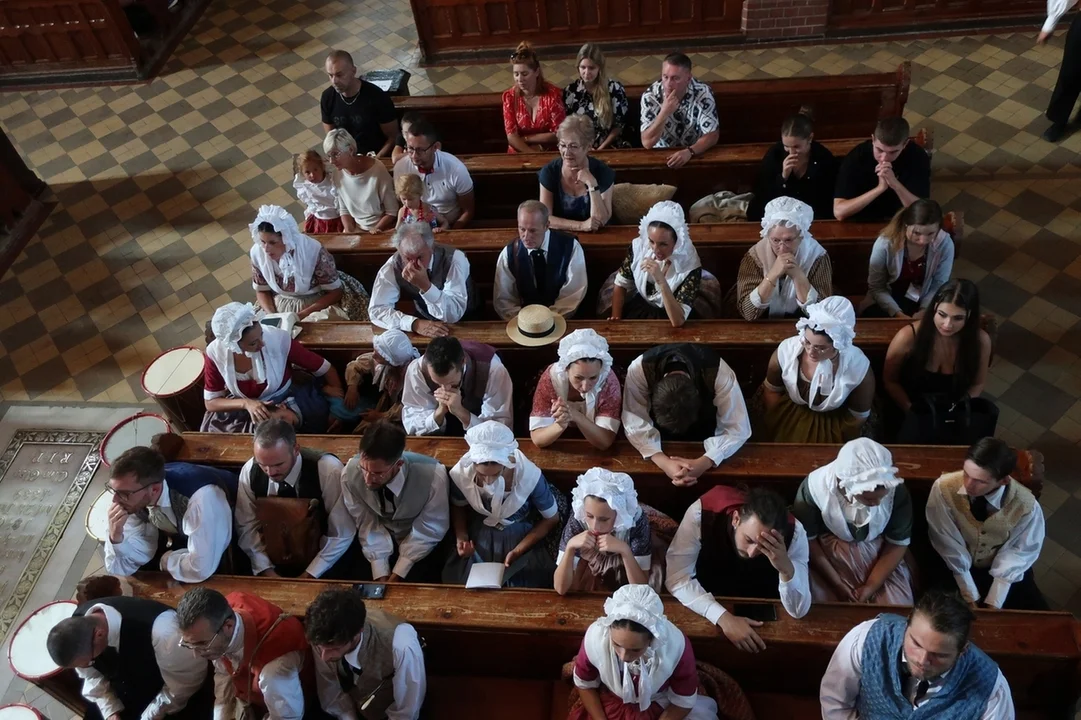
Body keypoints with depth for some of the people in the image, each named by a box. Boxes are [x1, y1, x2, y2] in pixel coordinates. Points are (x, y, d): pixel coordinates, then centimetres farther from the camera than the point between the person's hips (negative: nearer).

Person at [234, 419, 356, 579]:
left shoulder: (329, 470, -23)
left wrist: (309, 576, -15)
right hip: (274, 563, 3)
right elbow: (246, 527, -2)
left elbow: (341, 534, -16)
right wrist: (266, 571, -11)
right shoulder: (249, 471, -12)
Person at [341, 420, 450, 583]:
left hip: (420, 548, -2)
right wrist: (381, 575, -17)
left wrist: (396, 576, -17)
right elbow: (368, 525, -13)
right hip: (378, 545, 2)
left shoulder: (432, 475, -34)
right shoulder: (351, 472, -26)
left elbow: (429, 530, -18)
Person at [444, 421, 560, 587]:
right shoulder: (460, 474, -23)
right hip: (478, 539, 2)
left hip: (522, 539, -2)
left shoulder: (530, 476, -30)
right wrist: (461, 537, -13)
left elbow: (552, 519, -11)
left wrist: (517, 551, -16)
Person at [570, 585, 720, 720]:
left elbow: (683, 702, -12)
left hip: (659, 706, 0)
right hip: (609, 701, 0)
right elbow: (584, 684, -5)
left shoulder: (676, 645, -28)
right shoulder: (595, 637, -25)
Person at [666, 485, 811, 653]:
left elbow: (799, 611, -24)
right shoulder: (703, 512, -32)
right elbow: (677, 577, -28)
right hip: (708, 598, -1)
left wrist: (786, 568, -41)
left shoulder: (793, 532, -28)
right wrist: (723, 618, -38)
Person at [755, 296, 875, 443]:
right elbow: (771, 390, -4)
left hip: (834, 424, 2)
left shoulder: (859, 368, -28)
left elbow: (858, 416, -9)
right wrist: (772, 429, 0)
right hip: (788, 415, -2)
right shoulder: (786, 350, -26)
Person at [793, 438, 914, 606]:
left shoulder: (896, 490, -23)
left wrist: (871, 587, -14)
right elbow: (806, 539, -12)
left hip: (879, 556, 2)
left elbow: (899, 542, -8)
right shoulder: (814, 487, -28)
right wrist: (837, 583, -13)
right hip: (827, 555, -1)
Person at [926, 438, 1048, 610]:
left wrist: (993, 604, -16)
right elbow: (949, 545, -19)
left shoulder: (1026, 506, -24)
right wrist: (969, 597, -17)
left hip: (1000, 570, 2)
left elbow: (1016, 555, -11)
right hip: (952, 569, -1)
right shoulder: (944, 488, -27)